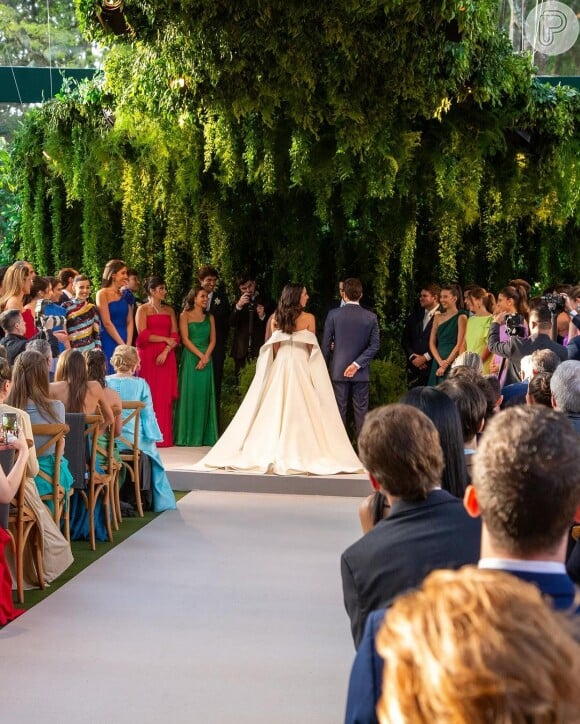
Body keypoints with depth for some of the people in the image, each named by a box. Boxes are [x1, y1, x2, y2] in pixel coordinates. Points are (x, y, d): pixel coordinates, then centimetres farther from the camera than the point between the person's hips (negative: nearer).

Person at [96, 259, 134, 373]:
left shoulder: (124, 295, 10)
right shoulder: (103, 294, -5)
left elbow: (129, 322, 7)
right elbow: (107, 323, -10)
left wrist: (128, 345, -5)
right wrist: (122, 345, -10)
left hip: (125, 343, 5)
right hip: (109, 342, -5)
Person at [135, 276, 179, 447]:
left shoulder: (169, 310, 16)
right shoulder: (142, 309, 4)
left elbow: (175, 336, 8)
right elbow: (143, 335, -7)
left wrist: (166, 350, -8)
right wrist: (165, 339, -4)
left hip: (166, 357, 4)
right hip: (148, 356, -4)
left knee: (165, 396, -1)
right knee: (150, 396, -7)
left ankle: (163, 437, 0)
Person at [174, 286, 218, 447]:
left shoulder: (209, 317, 14)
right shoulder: (185, 316, 1)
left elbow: (212, 340, 7)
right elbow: (185, 339, -6)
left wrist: (206, 357, -8)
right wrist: (200, 355, -12)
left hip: (206, 360, 4)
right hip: (190, 359, -4)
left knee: (205, 396, 3)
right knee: (189, 395, -3)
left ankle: (204, 436, 6)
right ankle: (188, 436, 0)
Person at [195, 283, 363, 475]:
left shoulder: (277, 318, 5)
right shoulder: (308, 318, -5)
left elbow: (273, 348, 7)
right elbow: (311, 348, -1)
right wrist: (310, 369, 10)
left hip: (280, 367, 4)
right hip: (301, 367, -4)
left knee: (275, 411, 6)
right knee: (299, 412, -2)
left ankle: (272, 453, 5)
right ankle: (298, 453, -6)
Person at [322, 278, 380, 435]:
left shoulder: (333, 314, -6)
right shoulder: (371, 317, -3)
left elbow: (326, 344, -2)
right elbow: (375, 345, -6)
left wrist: (325, 366, 10)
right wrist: (357, 364, -8)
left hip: (338, 370, -1)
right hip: (361, 372, 1)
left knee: (339, 410, 6)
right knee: (361, 410, 5)